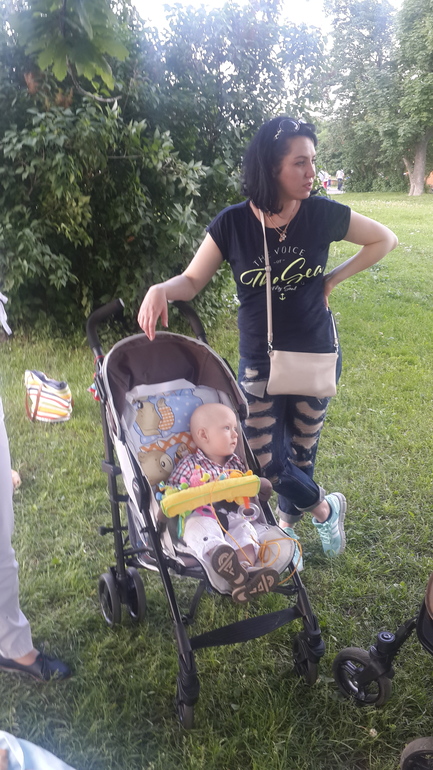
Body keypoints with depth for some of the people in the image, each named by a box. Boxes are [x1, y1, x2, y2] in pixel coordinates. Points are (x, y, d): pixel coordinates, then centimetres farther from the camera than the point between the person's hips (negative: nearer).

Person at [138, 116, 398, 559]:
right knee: (265, 459, 3)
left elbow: (384, 240, 4)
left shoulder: (322, 214, -10)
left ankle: (286, 524, 41)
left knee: (301, 451, 13)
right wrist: (160, 290, -28)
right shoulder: (233, 223, -11)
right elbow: (192, 280, -6)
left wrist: (335, 278, -5)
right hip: (259, 361, 0)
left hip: (316, 356, 0)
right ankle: (326, 508, 32)